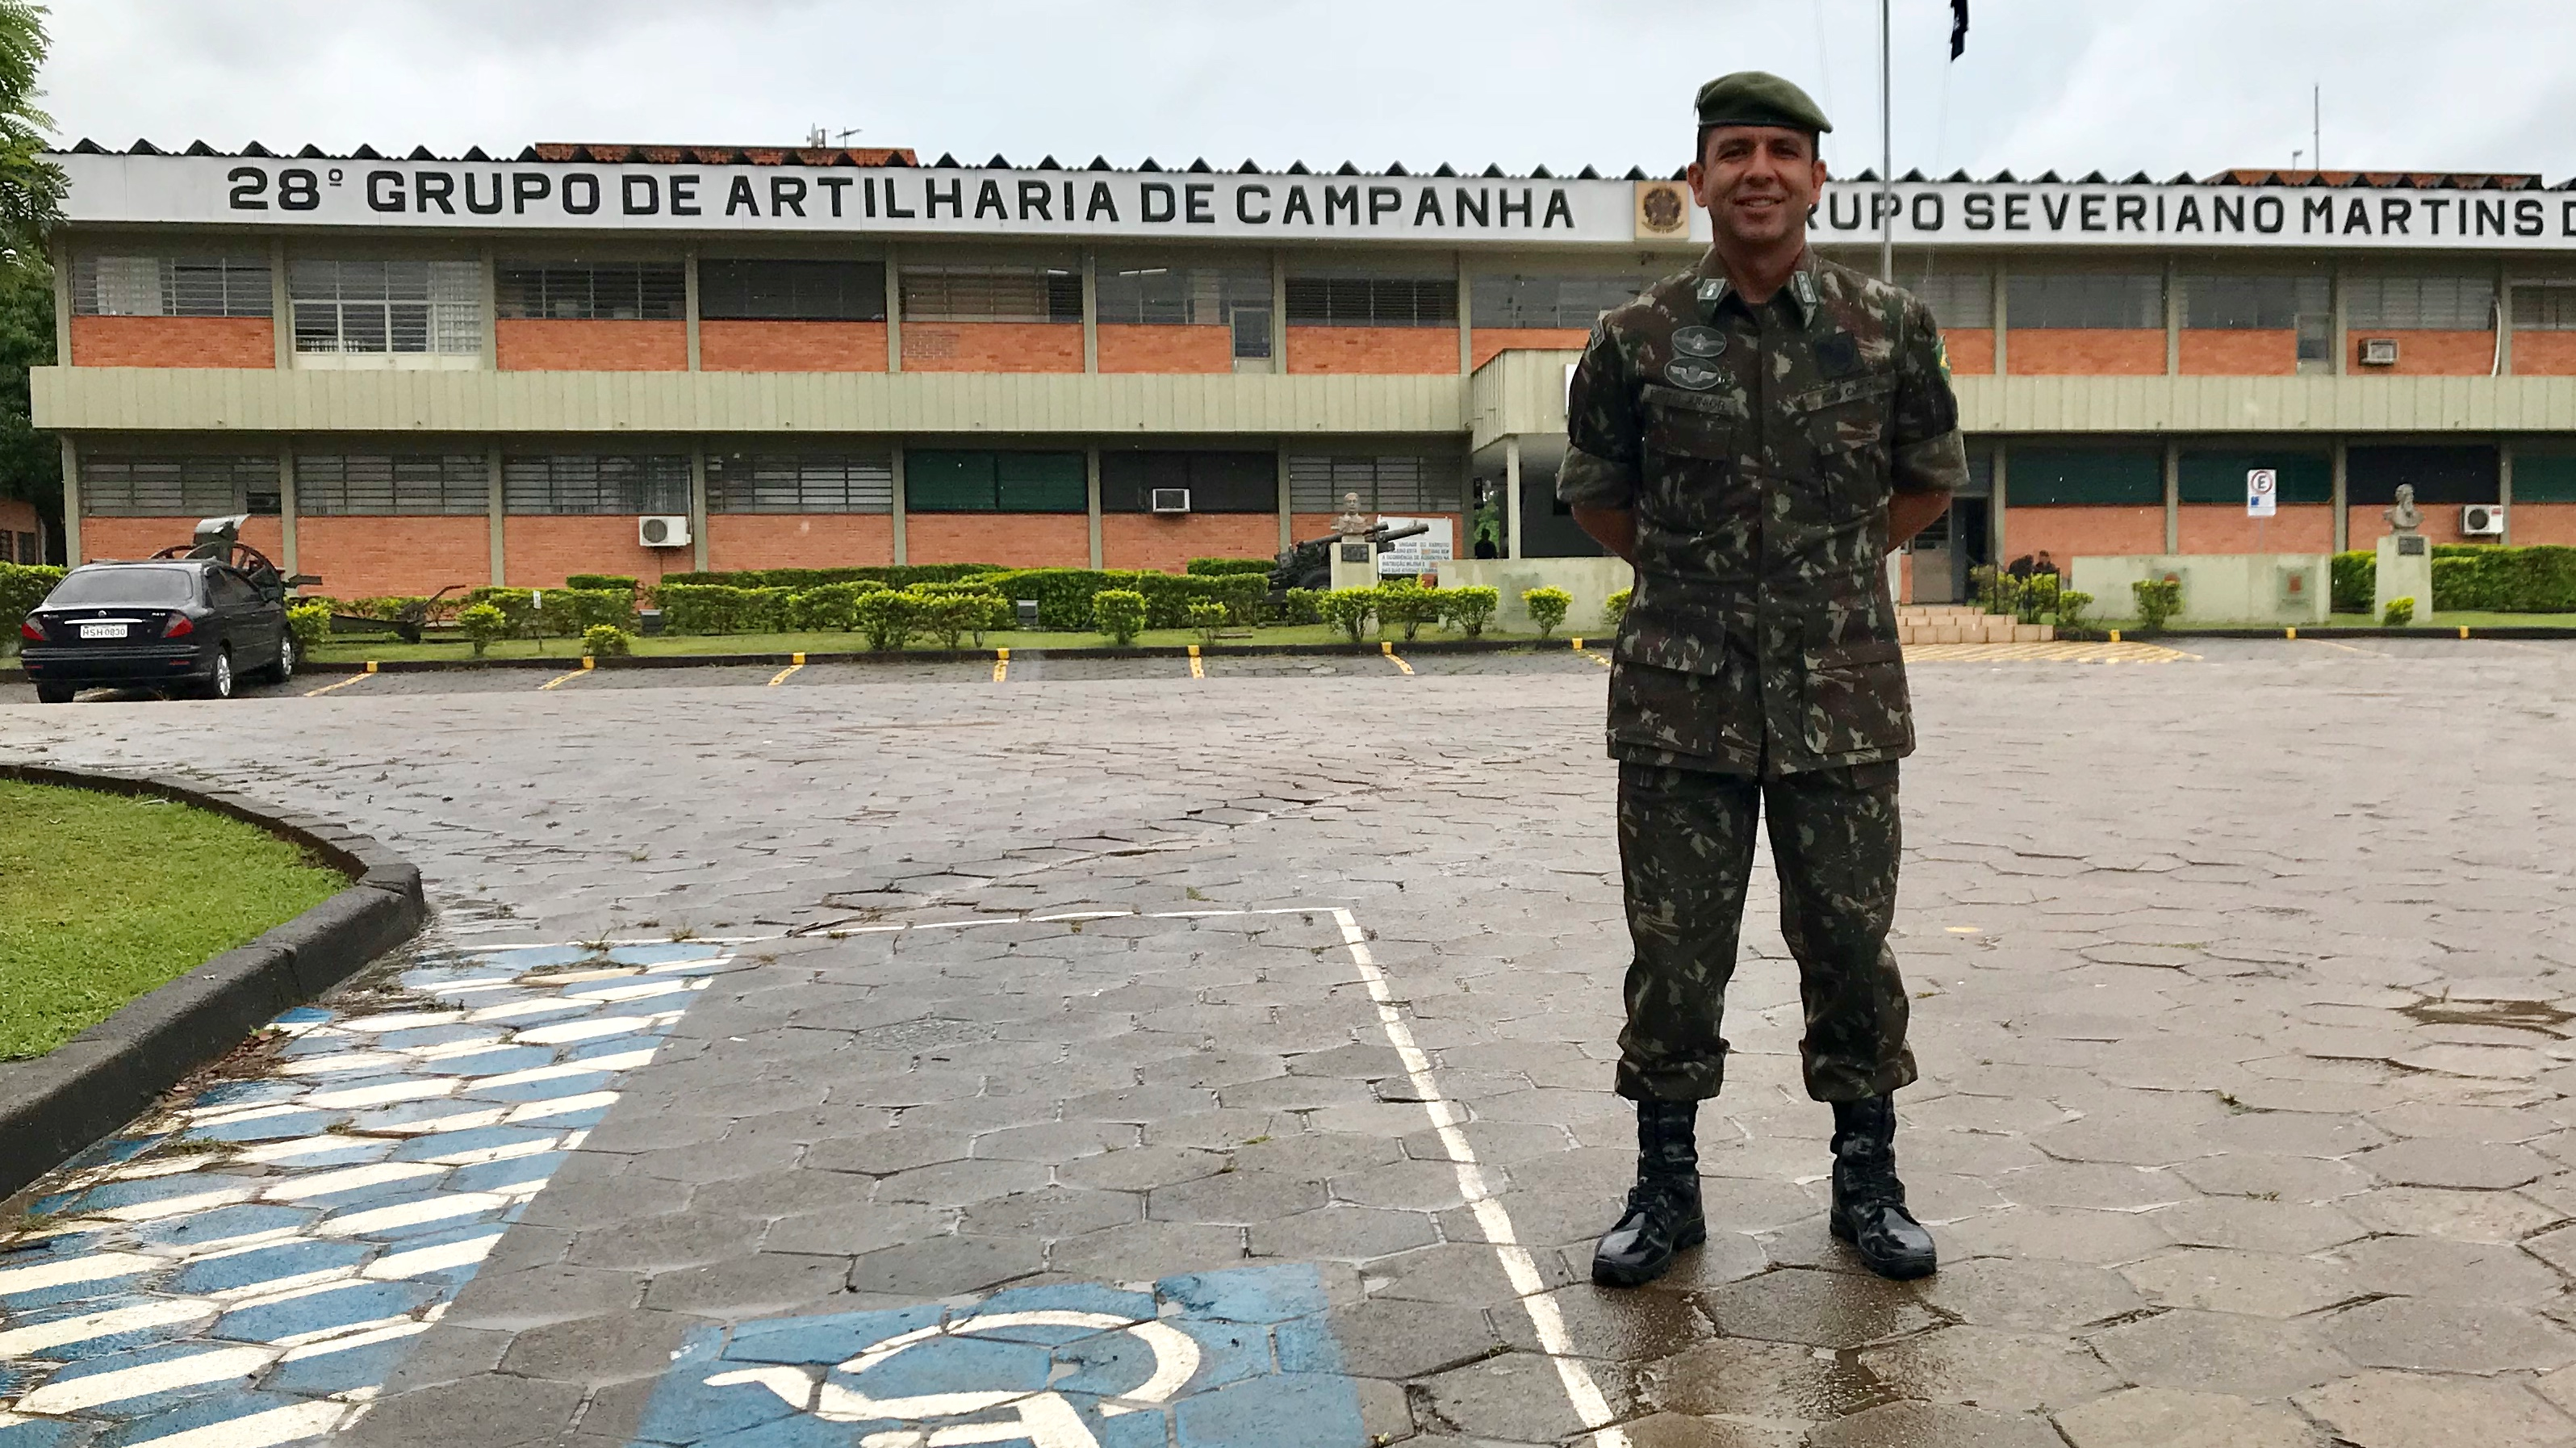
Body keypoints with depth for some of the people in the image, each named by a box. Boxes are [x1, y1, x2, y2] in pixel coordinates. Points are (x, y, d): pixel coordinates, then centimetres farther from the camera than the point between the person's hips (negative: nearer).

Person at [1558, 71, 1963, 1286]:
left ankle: (1867, 1182, 25)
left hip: (1842, 693, 1)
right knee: (1673, 950, 5)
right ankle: (1665, 1186, 21)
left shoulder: (1891, 328, 2)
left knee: (1850, 944, 7)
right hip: (1680, 696, 0)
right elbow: (1597, 496, 13)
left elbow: (1927, 486, 16)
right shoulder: (1637, 340, -1)